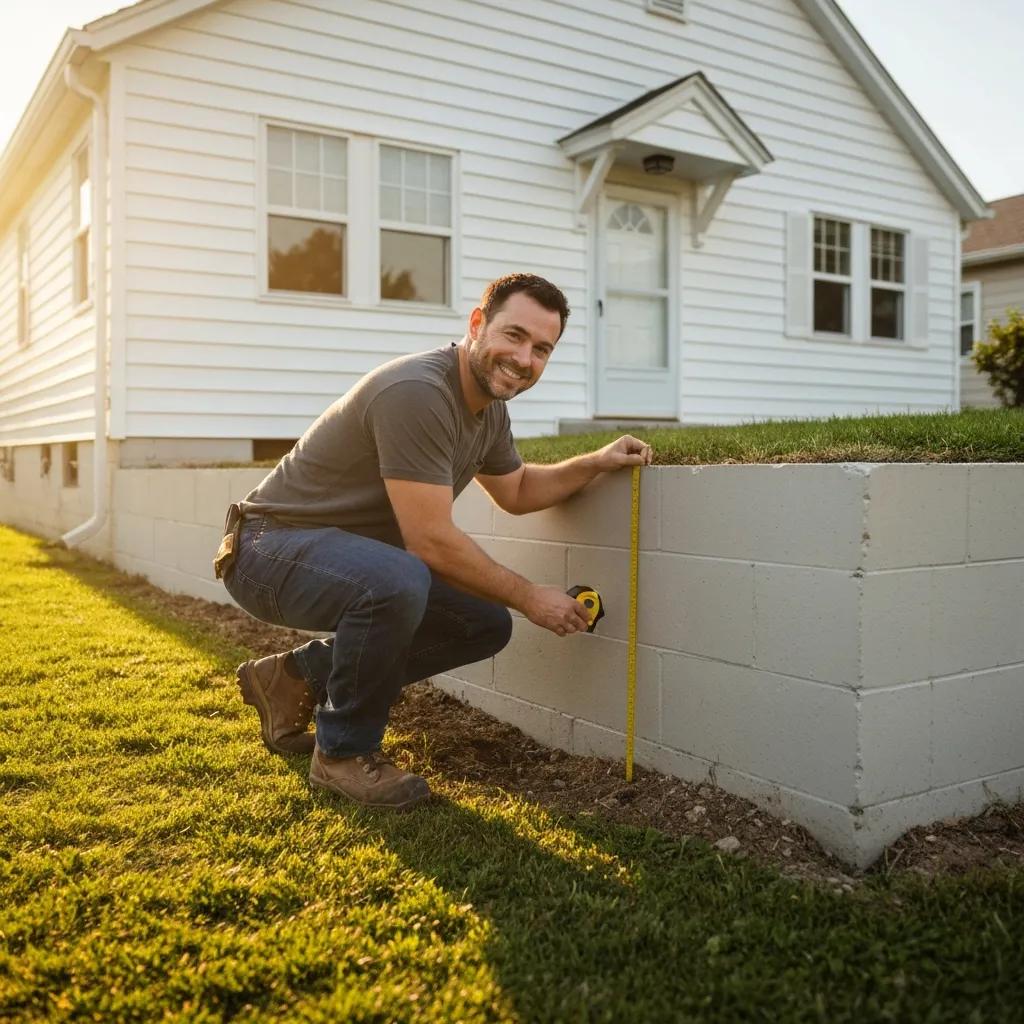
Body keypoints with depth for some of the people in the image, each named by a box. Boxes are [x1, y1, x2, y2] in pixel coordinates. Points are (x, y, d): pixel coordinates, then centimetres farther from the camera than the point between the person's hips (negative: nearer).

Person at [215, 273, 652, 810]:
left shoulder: (489, 404, 4)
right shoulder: (417, 393, -27)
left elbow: (516, 491, 20)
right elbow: (431, 542, -27)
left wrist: (596, 463, 4)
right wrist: (530, 597, -16)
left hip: (355, 559, 10)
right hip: (272, 546, -9)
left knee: (487, 624, 4)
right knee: (397, 583, -38)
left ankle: (299, 676, 12)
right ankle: (344, 752, -10)